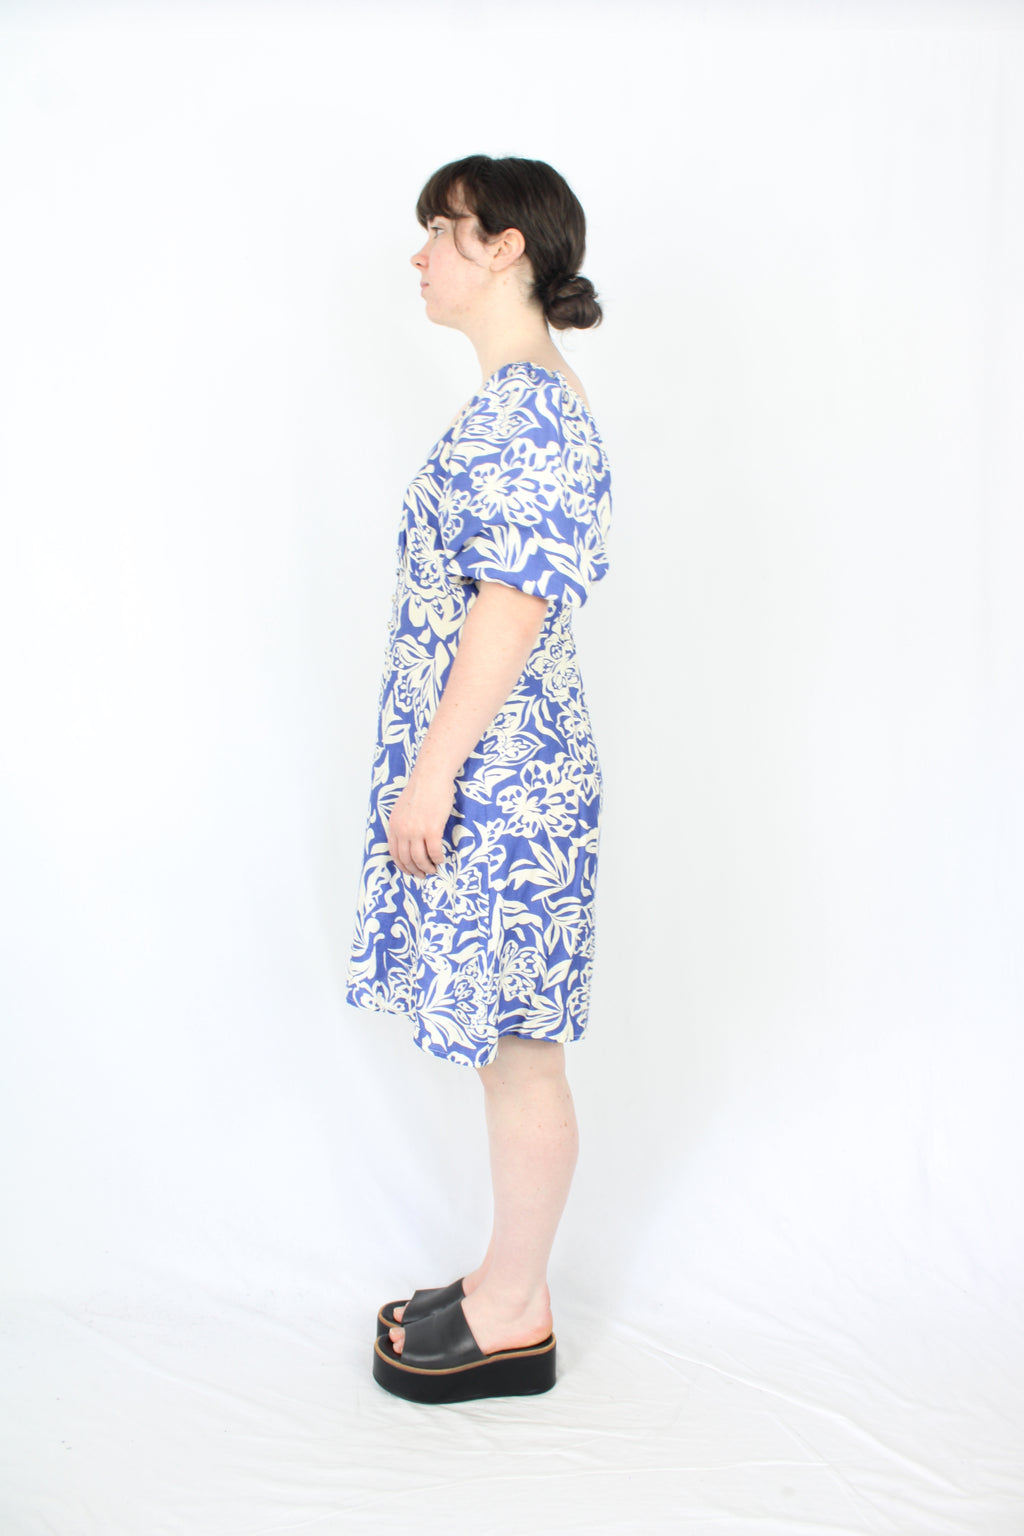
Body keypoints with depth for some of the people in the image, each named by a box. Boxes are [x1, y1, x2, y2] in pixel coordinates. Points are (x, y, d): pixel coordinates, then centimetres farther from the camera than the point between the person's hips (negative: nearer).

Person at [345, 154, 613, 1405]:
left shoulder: (527, 406, -16)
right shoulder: (522, 400, 16)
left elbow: (512, 604, -22)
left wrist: (430, 772, -20)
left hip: (499, 777, -10)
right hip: (484, 767, 10)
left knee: (516, 1052, 3)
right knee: (504, 1044, 17)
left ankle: (515, 1319, 20)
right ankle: (508, 1283, 32)